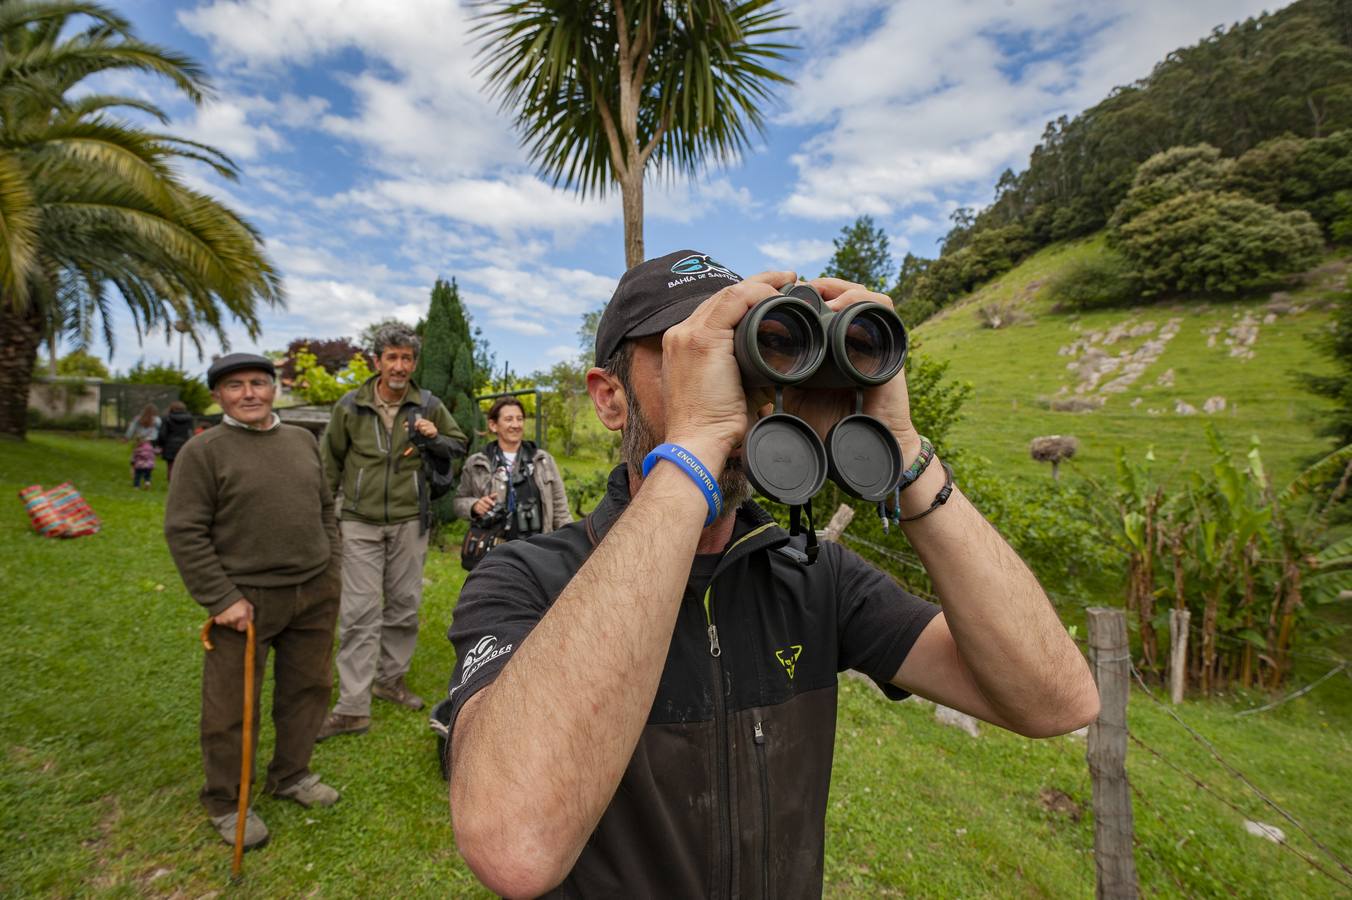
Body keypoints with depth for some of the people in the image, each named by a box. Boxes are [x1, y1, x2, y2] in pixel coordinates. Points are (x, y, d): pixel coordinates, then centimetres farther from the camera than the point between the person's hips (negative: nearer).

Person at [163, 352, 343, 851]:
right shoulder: (204, 450, -7)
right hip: (246, 599, -5)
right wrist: (221, 599, -13)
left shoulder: (303, 441, 9)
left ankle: (290, 775, 36)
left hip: (315, 594, 5)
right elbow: (184, 532, -9)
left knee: (308, 688, 15)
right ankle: (225, 803, 29)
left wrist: (332, 571, 10)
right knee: (232, 707, 8)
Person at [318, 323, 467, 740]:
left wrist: (434, 439, -11)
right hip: (360, 522, -1)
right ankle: (353, 708, 6)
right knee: (359, 612, -2)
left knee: (404, 605, 11)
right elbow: (331, 460, 9)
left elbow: (459, 446, 11)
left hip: (409, 522, 2)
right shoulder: (351, 406, -1)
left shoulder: (429, 406, 0)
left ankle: (391, 677, 32)